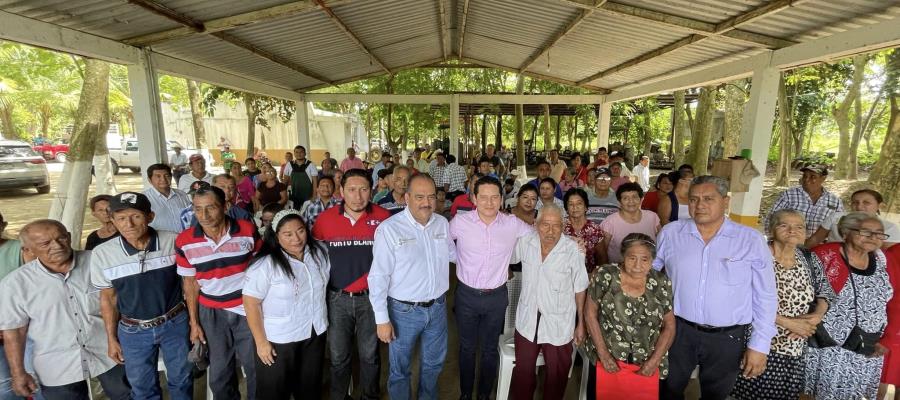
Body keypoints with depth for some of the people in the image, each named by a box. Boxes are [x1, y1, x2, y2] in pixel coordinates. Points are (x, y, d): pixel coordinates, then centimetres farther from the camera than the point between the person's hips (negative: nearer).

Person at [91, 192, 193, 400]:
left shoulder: (173, 241, -16)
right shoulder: (102, 254, -13)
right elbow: (107, 298, 0)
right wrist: (111, 338, 4)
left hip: (175, 323, -1)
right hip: (133, 332, 1)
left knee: (181, 380, 17)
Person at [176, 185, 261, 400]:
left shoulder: (247, 230, -13)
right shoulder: (185, 241, -10)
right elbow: (190, 283, 1)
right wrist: (194, 322, 3)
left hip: (248, 308, -1)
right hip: (211, 313, 1)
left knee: (256, 366, 14)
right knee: (220, 371, 17)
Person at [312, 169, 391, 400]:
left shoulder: (383, 217, -10)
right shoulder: (325, 219, -7)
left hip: (371, 297, -1)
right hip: (337, 298, 1)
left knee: (370, 354, 16)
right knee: (338, 356, 17)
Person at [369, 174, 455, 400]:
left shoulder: (442, 223, -2)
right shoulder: (389, 229, -19)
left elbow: (453, 253, 15)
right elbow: (379, 277, -16)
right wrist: (382, 320, -14)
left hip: (438, 307, 5)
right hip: (404, 311, -4)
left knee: (434, 364, 25)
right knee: (400, 369, 17)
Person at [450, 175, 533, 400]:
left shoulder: (513, 224, -9)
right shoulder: (460, 222, -13)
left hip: (497, 297, 1)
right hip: (467, 295, -1)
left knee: (490, 349, 18)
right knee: (467, 347, 17)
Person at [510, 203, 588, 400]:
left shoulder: (573, 250, -18)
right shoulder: (525, 242, -10)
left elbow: (579, 289, -7)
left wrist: (581, 323, -1)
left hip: (558, 325, -2)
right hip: (527, 320, 3)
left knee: (557, 374, 16)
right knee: (523, 370, 20)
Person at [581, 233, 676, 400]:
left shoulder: (662, 283, -5)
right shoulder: (605, 275, -12)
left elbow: (669, 325, 0)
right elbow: (590, 312, -8)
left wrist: (654, 361, -8)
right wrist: (603, 353, -11)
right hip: (605, 361, -1)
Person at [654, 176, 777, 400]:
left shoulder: (751, 240, -7)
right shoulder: (670, 233, -5)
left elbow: (765, 297, -3)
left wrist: (760, 344, -4)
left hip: (728, 338, 0)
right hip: (678, 331, 1)